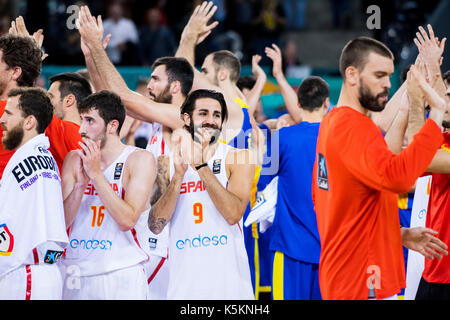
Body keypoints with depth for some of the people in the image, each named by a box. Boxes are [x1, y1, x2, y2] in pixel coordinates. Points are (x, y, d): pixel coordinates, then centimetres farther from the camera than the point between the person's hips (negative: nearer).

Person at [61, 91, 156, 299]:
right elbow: (60, 222, 2)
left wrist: (96, 174, -15)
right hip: (76, 271, 3)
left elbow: (127, 220, -15)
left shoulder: (140, 159, -4)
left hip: (121, 273, -3)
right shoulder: (74, 159, 8)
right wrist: (80, 184, -12)